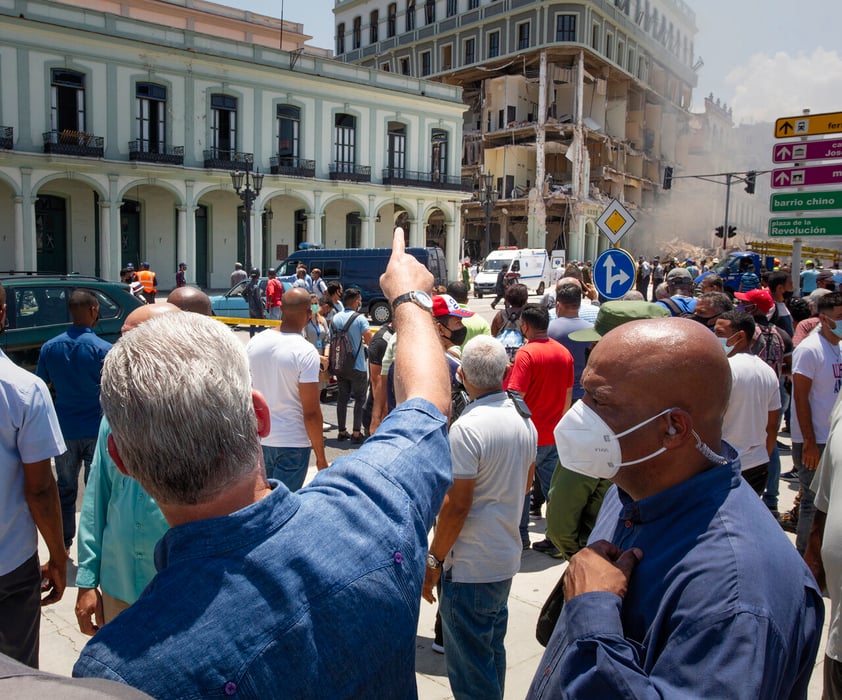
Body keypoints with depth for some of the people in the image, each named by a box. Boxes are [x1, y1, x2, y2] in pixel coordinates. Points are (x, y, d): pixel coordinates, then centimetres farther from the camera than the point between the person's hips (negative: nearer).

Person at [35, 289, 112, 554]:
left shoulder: (50, 347, -5)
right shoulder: (103, 349, -16)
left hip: (64, 430, 3)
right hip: (95, 430, -3)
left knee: (65, 489, 17)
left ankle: (63, 546, 27)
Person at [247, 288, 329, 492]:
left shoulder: (255, 343, -1)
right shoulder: (306, 352, -17)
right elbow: (311, 412, -17)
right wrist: (321, 457, -8)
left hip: (259, 438, 5)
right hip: (293, 444, -5)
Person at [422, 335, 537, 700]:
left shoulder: (467, 427, -22)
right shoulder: (525, 420, 2)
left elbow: (456, 505, -22)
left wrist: (433, 561, -12)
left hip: (470, 568, -8)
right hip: (507, 560, 8)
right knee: (493, 653, 24)